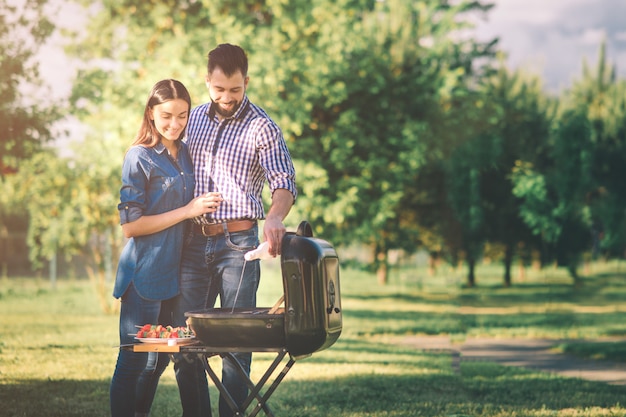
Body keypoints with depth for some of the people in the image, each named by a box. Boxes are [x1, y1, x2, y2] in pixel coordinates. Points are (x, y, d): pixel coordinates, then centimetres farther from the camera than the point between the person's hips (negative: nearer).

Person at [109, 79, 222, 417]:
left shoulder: (185, 154, 10)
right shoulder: (139, 157, -9)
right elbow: (130, 225, -14)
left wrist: (204, 208, 7)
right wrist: (187, 211, -16)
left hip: (175, 271, 7)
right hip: (145, 273, -7)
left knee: (161, 359, 13)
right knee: (133, 360, -3)